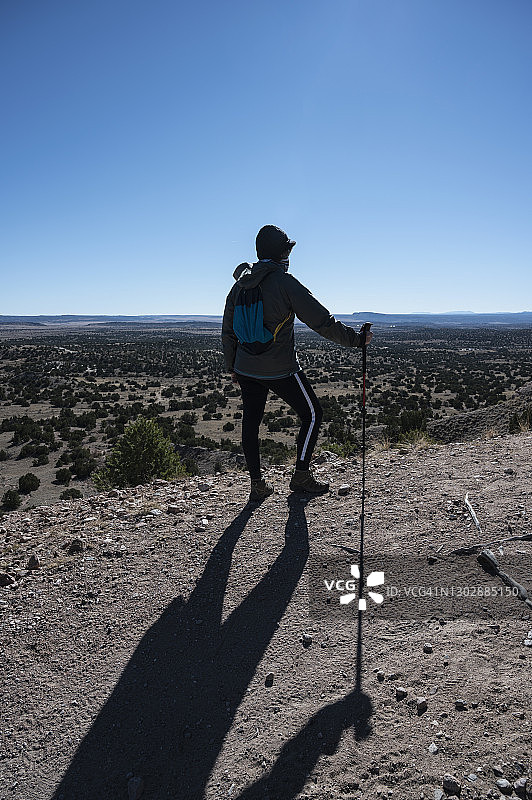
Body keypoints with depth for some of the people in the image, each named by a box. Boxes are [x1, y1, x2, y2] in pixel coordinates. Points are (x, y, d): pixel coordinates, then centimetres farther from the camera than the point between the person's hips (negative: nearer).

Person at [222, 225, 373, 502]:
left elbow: (228, 332, 12)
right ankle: (301, 476, 16)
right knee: (312, 414, 11)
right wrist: (354, 339, -2)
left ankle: (257, 484, 20)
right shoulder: (284, 282, -12)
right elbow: (321, 320, -13)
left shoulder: (239, 286, 7)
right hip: (280, 370, -6)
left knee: (251, 421, 14)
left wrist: (231, 367, 23)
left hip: (246, 369, 6)